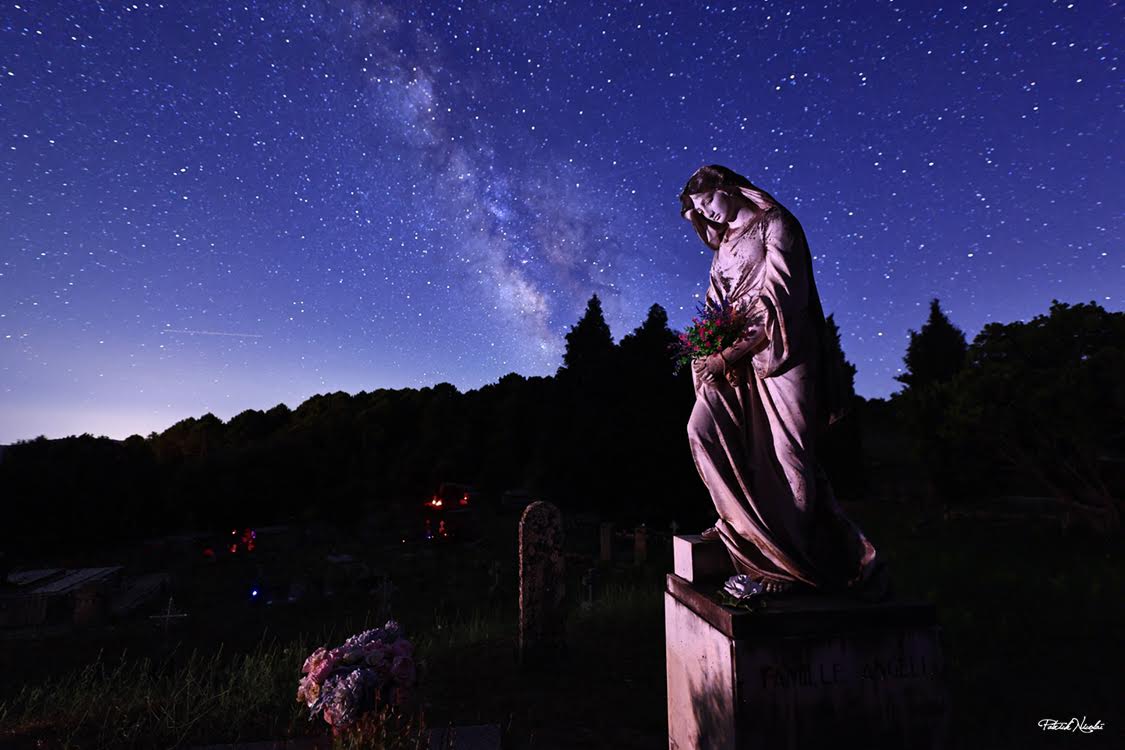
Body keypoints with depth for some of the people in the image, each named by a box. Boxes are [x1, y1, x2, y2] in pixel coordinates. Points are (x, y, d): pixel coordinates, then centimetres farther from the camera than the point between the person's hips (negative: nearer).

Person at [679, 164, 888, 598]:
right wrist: (710, 349, -1)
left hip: (781, 353, -7)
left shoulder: (775, 225, -1)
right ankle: (740, 518, 10)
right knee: (703, 429, -5)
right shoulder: (725, 245, 21)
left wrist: (730, 354, -18)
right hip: (736, 359, 7)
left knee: (787, 454, -11)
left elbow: (779, 304, -13)